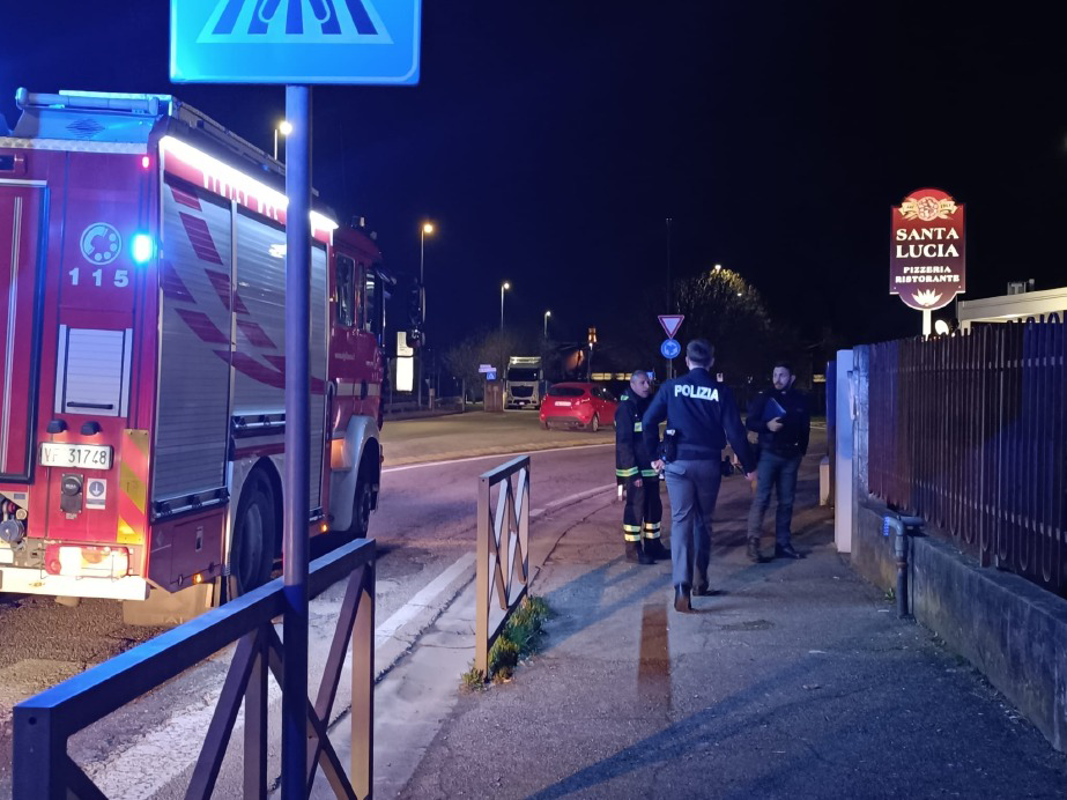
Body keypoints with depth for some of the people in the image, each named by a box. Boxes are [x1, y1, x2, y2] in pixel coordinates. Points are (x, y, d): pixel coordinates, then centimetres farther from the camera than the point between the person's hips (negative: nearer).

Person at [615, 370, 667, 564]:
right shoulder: (626, 408, -13)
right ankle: (633, 550, 5)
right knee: (635, 508, -3)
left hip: (650, 468, 8)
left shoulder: (649, 405, 13)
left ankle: (652, 545, 24)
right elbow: (624, 443, -17)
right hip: (634, 469, -8)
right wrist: (633, 472, -20)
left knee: (654, 507, 13)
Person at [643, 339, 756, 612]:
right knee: (703, 521, 17)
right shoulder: (721, 391, -1)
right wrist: (748, 466, 6)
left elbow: (648, 422, -1)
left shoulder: (672, 387, 1)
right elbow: (735, 432, -3)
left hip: (677, 462, -1)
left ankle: (682, 587, -17)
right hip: (709, 463, 1)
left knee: (681, 521, -2)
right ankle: (700, 582, 25)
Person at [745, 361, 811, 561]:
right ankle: (753, 543, -10)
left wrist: (802, 450, 14)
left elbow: (805, 427, 16)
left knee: (786, 501, 7)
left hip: (791, 456, 4)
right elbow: (750, 422, -4)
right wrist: (767, 425, -21)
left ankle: (783, 544, 14)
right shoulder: (764, 397, -2)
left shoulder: (801, 399, 6)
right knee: (761, 498, -11)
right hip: (768, 454, -3)